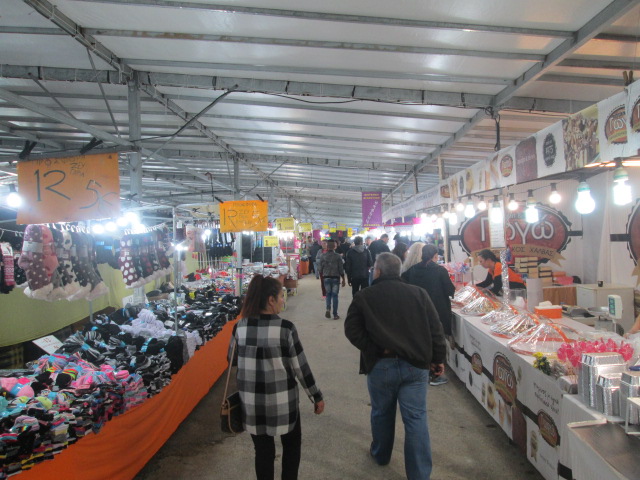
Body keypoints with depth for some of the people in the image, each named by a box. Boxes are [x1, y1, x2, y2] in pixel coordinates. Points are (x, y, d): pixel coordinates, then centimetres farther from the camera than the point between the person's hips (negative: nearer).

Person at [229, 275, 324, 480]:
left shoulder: (240, 327, -6)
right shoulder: (285, 328, -17)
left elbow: (231, 359, 9)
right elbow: (300, 367, -12)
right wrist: (317, 396, 1)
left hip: (252, 401, 3)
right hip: (282, 400, -3)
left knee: (262, 450, 18)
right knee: (291, 444, 22)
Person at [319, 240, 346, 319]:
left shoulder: (323, 256, -3)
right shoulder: (338, 256, -9)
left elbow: (321, 268, 3)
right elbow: (341, 269, -7)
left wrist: (322, 276, 19)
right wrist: (343, 280, 2)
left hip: (326, 278, 2)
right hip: (335, 278, -2)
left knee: (328, 294, 17)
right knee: (335, 295, 4)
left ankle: (328, 309, -4)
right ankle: (335, 314, 6)